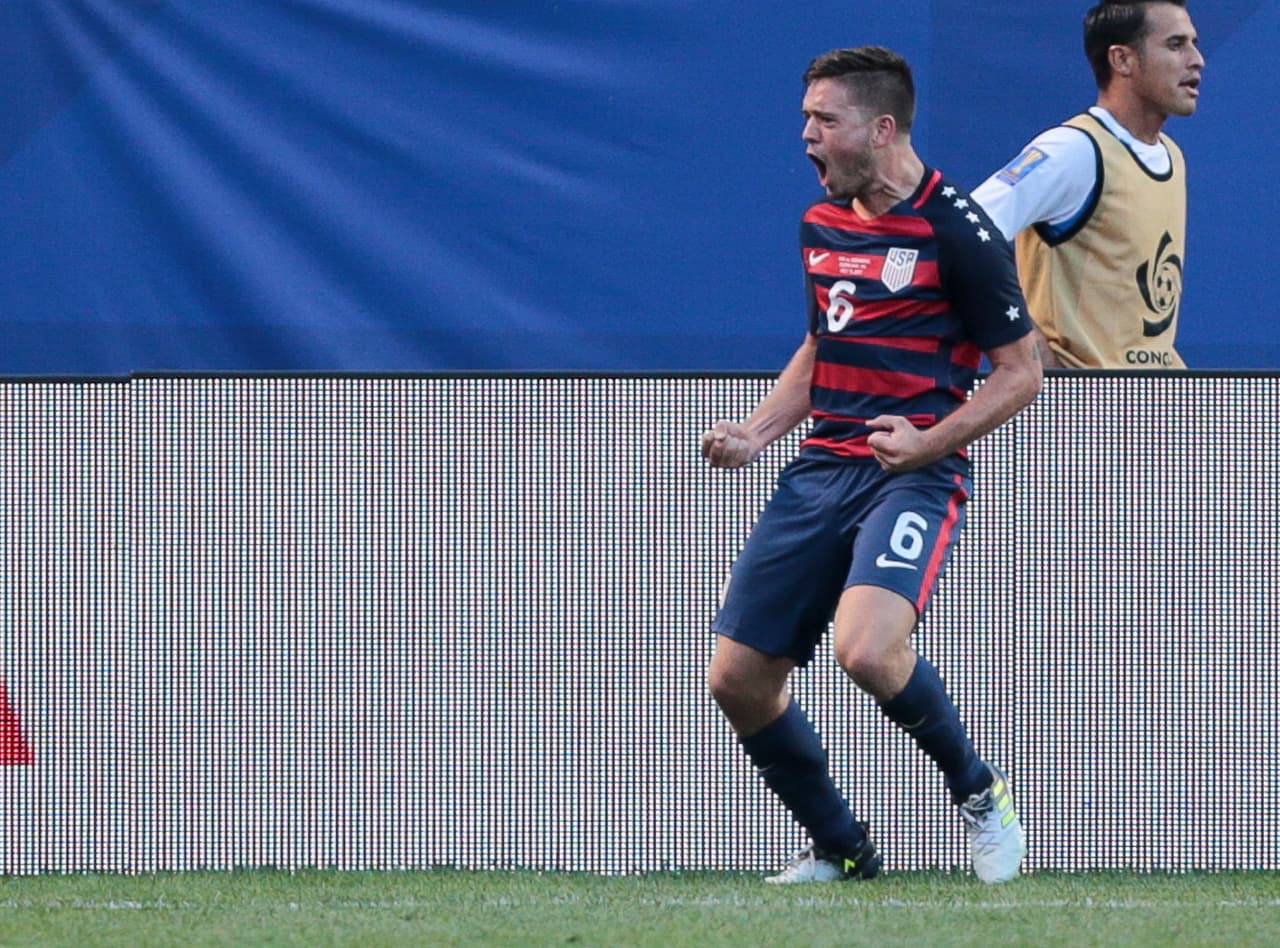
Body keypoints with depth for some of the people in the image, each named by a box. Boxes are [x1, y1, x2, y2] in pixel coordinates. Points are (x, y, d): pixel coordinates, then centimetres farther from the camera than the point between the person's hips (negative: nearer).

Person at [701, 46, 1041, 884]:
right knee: (740, 679, 0)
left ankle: (981, 794, -5)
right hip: (822, 468, 7)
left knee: (869, 649, -31)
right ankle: (841, 851, 19)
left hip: (914, 475, -7)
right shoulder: (822, 223, 13)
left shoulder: (955, 231, -9)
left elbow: (1022, 372, -6)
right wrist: (754, 435, 13)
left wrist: (931, 442, -20)